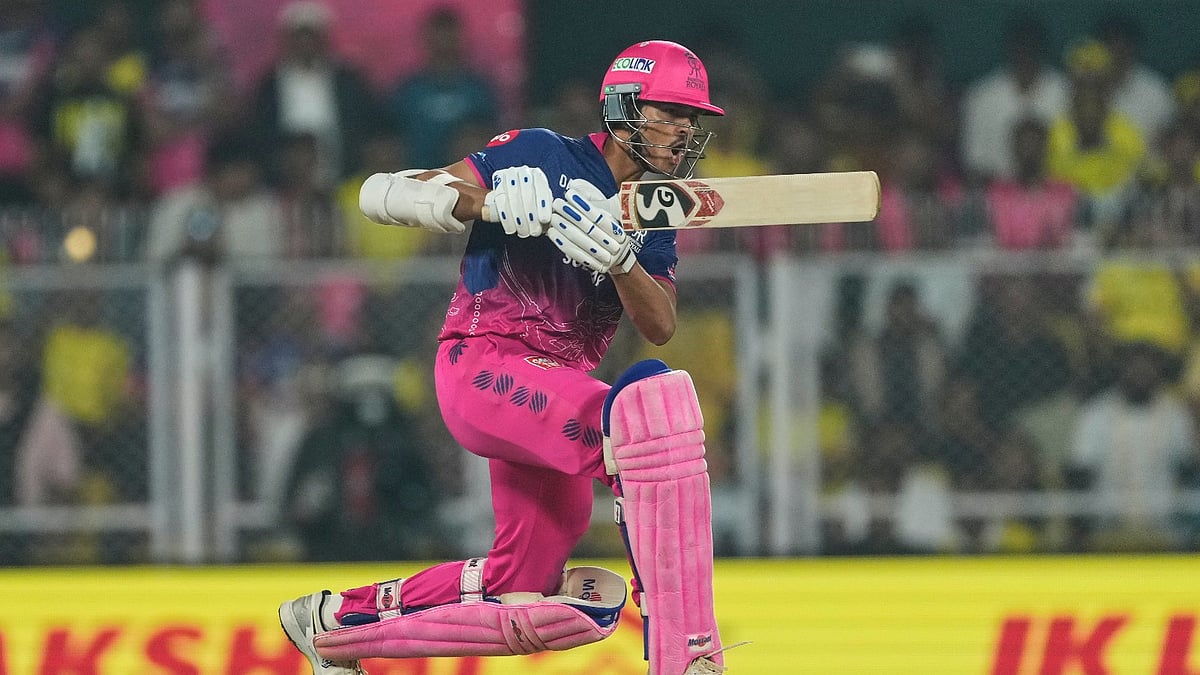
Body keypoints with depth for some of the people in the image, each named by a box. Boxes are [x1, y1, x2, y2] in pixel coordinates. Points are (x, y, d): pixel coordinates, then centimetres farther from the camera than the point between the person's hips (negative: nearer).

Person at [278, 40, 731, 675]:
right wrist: (489, 201, -24)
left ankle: (335, 621, 29)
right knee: (657, 404, -32)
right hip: (482, 366, -8)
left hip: (556, 394, 8)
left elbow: (659, 327, -3)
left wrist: (618, 259, -22)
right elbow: (378, 195, -8)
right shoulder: (544, 156, -3)